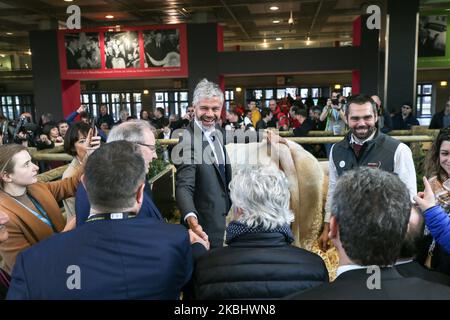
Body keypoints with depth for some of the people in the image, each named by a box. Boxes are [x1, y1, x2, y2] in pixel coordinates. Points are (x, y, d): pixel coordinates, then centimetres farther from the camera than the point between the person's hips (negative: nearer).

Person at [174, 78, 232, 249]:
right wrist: (190, 217, -45)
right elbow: (184, 186, -30)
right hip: (206, 225, -8)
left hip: (226, 216, 8)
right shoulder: (188, 139, -23)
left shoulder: (218, 131, 3)